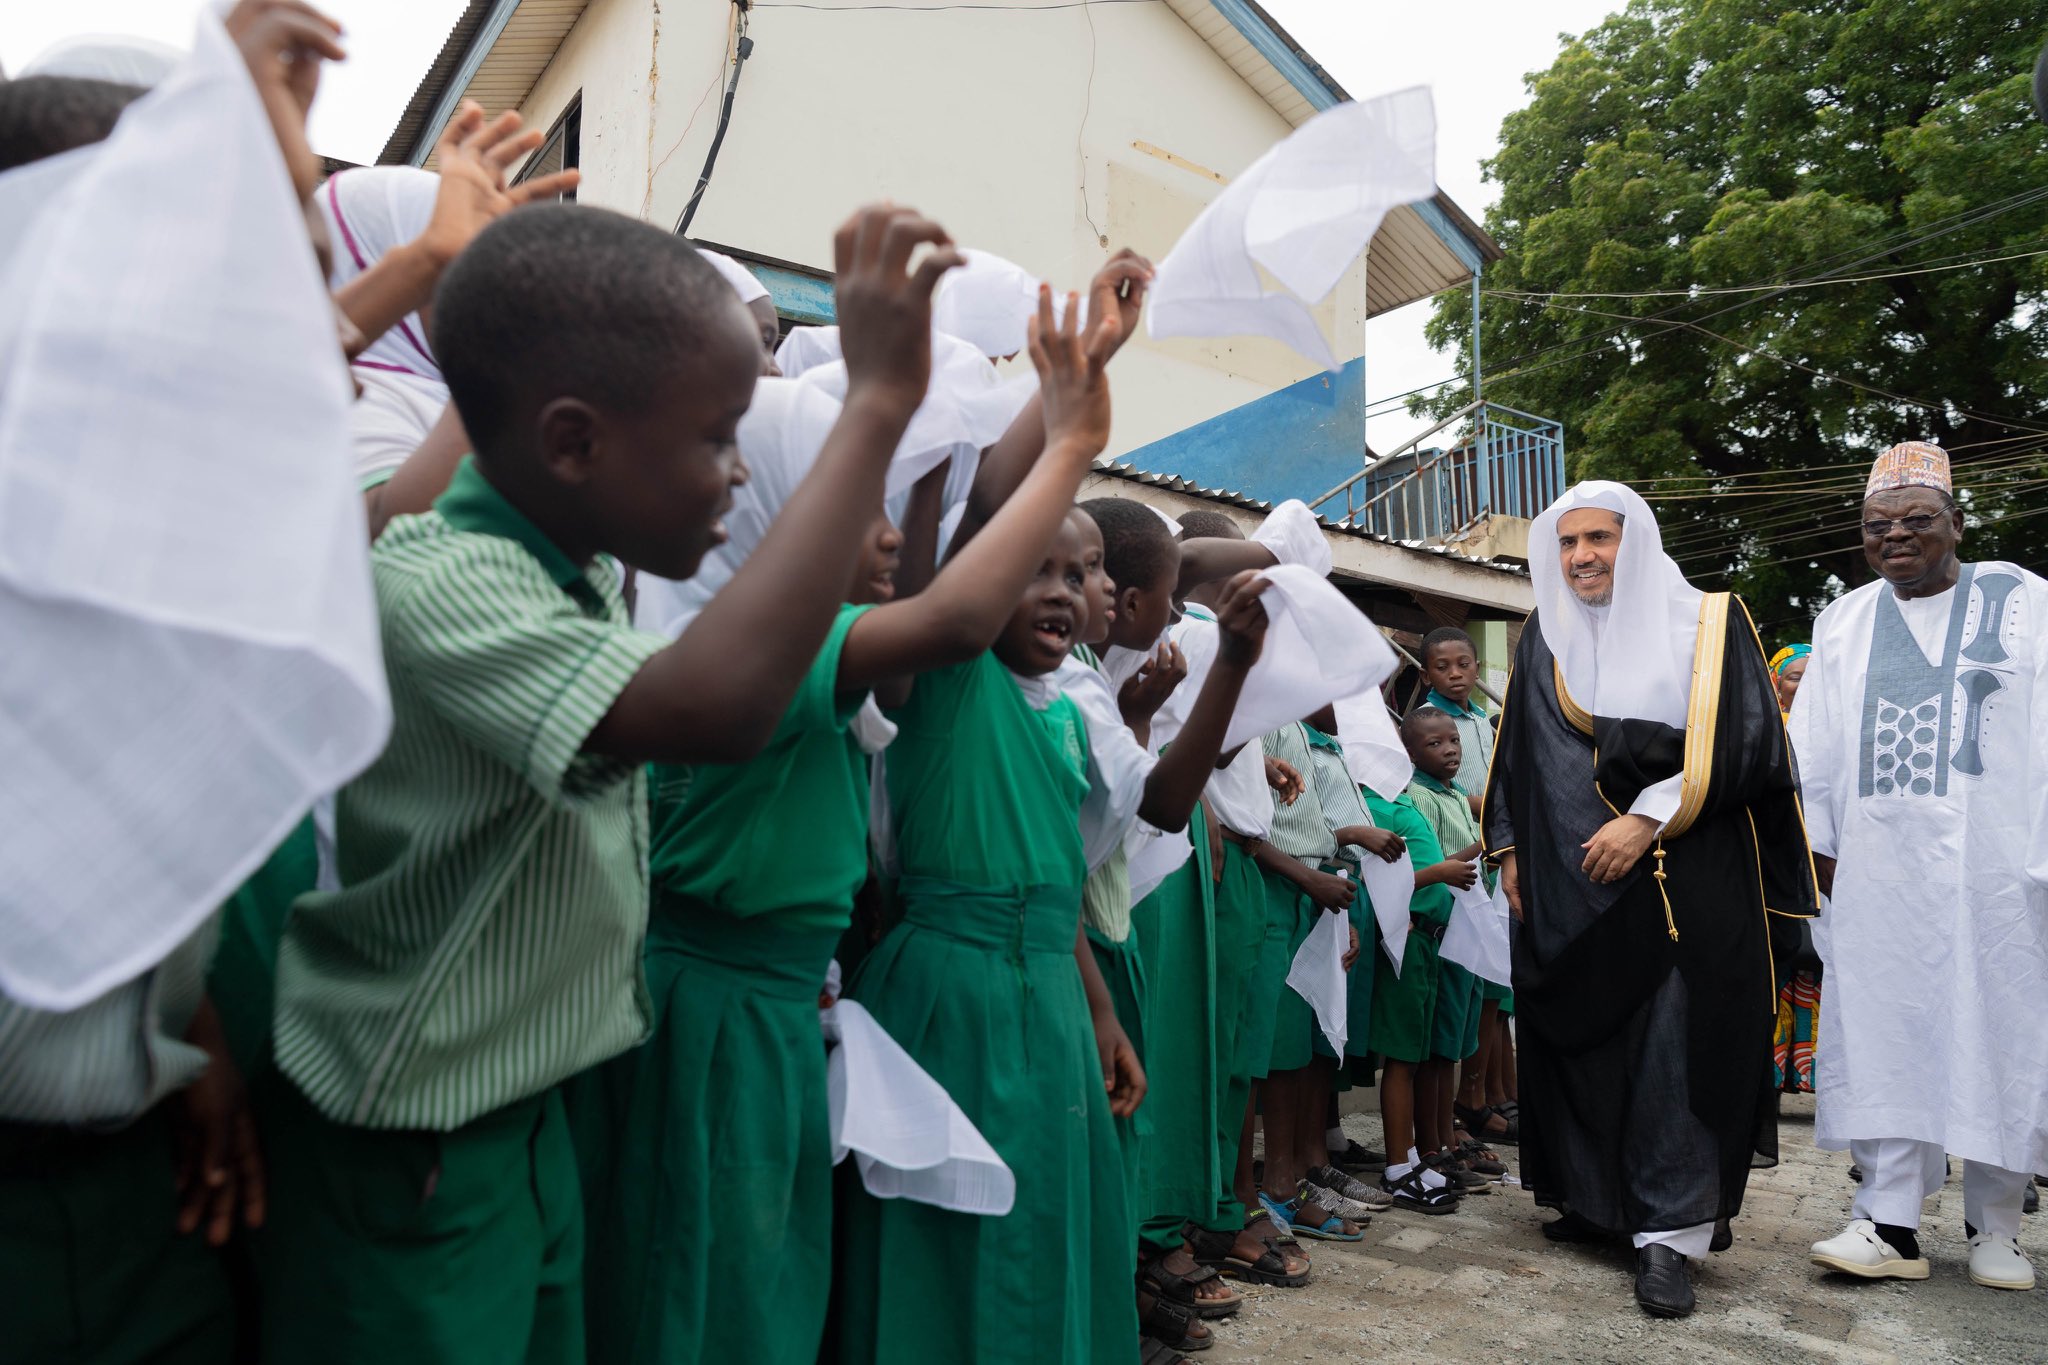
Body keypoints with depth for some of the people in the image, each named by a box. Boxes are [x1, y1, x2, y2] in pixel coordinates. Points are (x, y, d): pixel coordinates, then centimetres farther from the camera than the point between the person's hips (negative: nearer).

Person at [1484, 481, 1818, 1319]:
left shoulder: (1706, 626, 1)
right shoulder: (1544, 639, 12)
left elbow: (1738, 744, -7)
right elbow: (1516, 755, 16)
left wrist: (1648, 819, -16)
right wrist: (1509, 848, 9)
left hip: (1682, 883, -3)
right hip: (1566, 889, 4)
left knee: (1672, 1050, -6)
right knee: (1576, 1042, 6)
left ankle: (1668, 1232, 2)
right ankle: (1592, 1200, 20)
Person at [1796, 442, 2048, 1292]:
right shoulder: (1844, 622, 12)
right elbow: (1814, 745, 12)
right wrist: (1818, 847, 7)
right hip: (1879, 868, 2)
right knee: (1884, 1034, 1)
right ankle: (1890, 1224, 6)